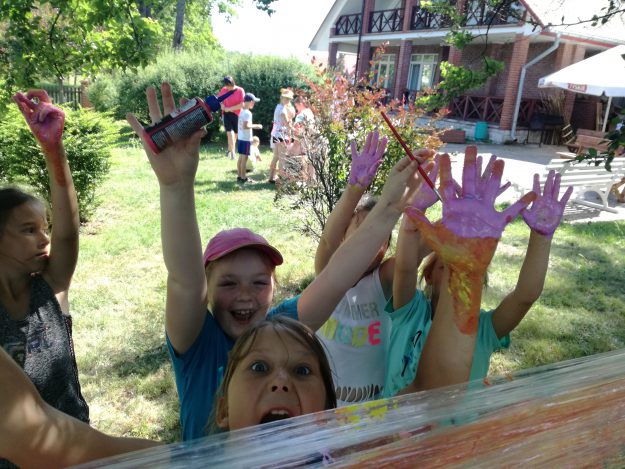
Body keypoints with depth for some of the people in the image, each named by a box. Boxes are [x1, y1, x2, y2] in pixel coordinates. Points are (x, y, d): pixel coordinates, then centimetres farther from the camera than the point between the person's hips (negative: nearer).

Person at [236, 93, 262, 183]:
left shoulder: (242, 112, 11)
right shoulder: (248, 113, -17)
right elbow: (246, 126, -25)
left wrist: (254, 125, 18)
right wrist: (255, 126, -14)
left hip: (240, 138, 9)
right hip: (246, 139, -9)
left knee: (241, 158, 13)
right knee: (244, 158, -3)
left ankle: (239, 176, 19)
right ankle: (243, 178, 1)